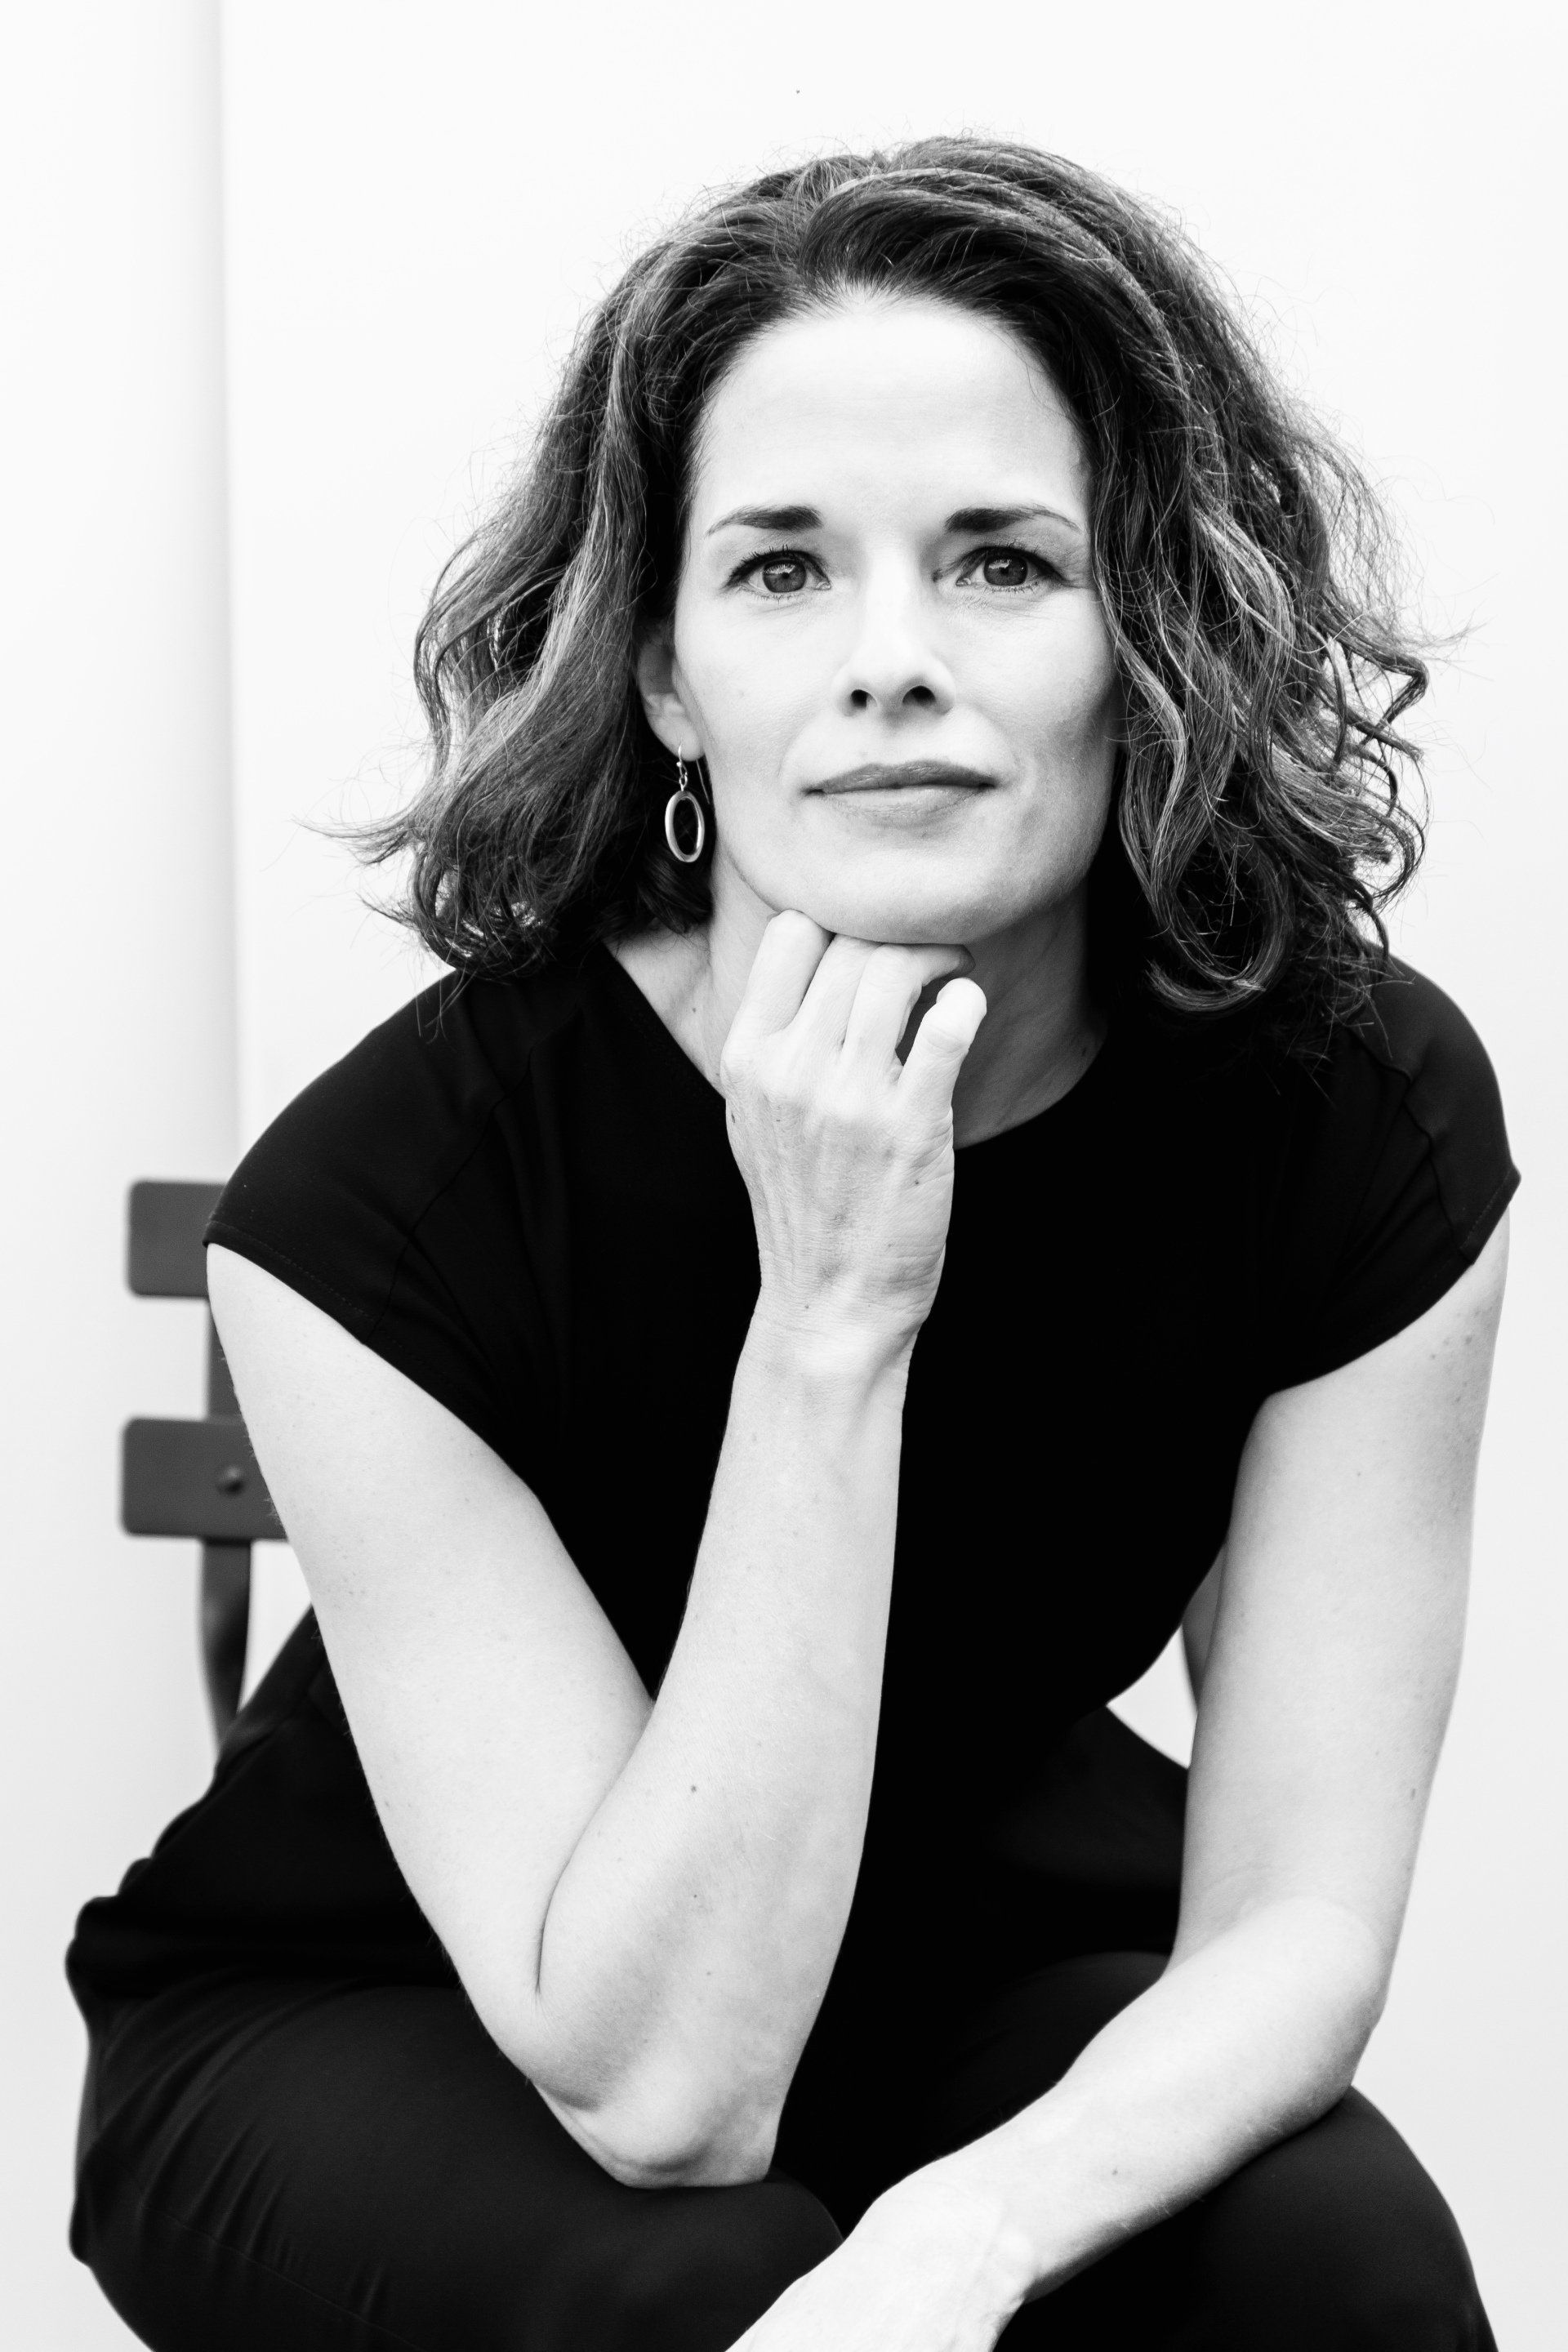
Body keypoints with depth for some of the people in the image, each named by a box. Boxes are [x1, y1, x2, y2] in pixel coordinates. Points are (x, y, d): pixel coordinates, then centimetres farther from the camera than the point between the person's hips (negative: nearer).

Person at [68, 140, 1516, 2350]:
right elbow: (655, 2081, -29)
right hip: (361, 2027, -2)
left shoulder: (1358, 1116, -19)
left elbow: (1291, 1922, -16)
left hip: (983, 1959, 3)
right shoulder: (384, 1194, -28)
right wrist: (830, 1319, -37)